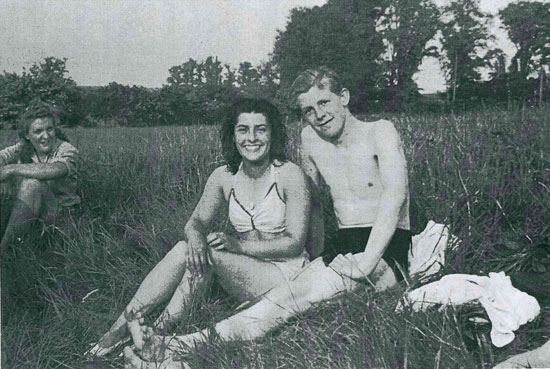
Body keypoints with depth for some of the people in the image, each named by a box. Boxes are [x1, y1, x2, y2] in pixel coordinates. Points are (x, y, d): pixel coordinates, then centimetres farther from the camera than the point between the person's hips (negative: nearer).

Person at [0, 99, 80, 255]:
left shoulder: (66, 150, -14)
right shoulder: (23, 148, 3)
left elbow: (54, 170, -35)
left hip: (60, 212, -6)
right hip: (30, 213, 6)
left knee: (32, 182, -30)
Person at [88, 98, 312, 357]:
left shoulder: (290, 175, -13)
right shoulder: (223, 177, 2)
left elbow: (295, 242, -15)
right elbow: (196, 221, 0)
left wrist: (239, 244, -24)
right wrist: (195, 236, -26)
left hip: (284, 275, -4)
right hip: (244, 270, 5)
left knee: (210, 250, -25)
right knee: (187, 249, -20)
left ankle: (158, 333, -17)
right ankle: (123, 325, -16)